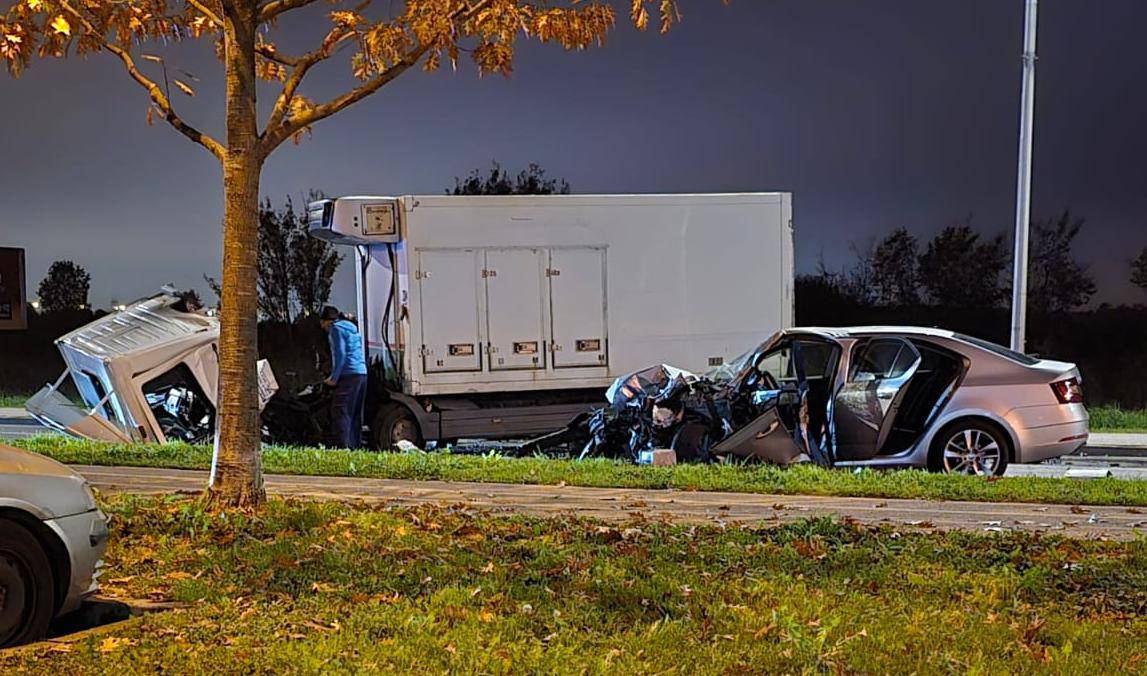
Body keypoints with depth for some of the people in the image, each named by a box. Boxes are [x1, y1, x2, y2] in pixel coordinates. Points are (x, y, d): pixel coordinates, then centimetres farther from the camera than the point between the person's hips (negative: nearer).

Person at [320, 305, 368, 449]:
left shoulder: (336, 328, -1)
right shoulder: (352, 328, 24)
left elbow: (340, 354, -12)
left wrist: (334, 378, -8)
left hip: (349, 374, -9)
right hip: (362, 373, 9)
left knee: (339, 411, -11)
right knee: (355, 413, 12)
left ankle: (343, 446, -20)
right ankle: (356, 445, 12)